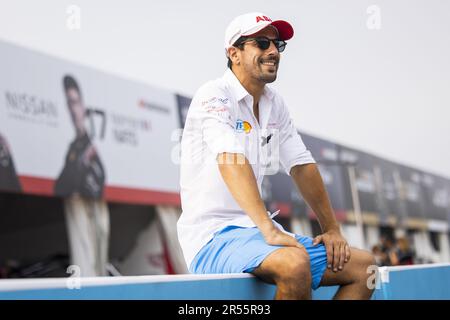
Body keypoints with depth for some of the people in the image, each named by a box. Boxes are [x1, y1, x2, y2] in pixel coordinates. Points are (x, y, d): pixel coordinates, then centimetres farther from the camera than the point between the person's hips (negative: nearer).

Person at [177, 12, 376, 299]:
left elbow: (302, 165, 14)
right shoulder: (214, 96, -11)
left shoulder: (274, 104, 14)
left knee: (362, 264, -1)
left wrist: (332, 229, 5)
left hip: (259, 231, 9)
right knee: (295, 262, -36)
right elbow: (232, 160, -27)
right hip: (212, 236, -8)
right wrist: (269, 230, -38)